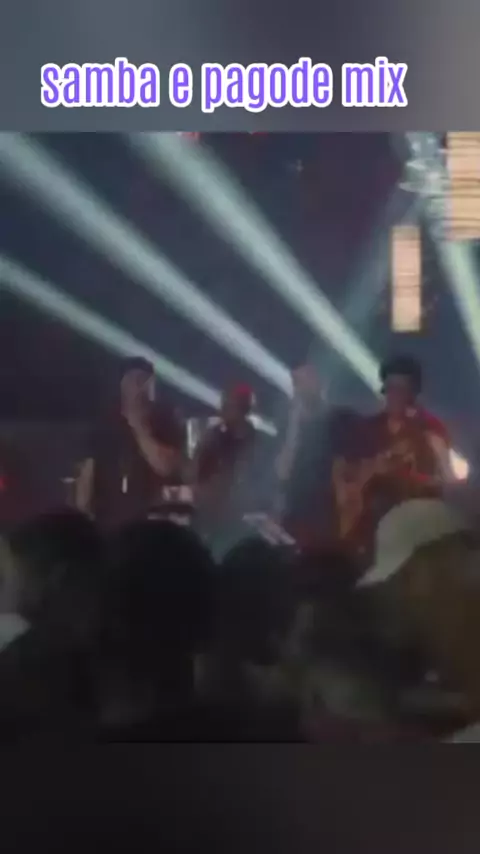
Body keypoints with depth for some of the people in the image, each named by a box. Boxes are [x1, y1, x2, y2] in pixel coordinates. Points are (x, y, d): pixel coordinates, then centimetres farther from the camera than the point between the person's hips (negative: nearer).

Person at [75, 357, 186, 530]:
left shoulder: (165, 421, 4)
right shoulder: (105, 425, 12)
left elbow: (166, 466, -8)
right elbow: (87, 472, 10)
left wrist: (139, 428, -9)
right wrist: (81, 519, 0)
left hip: (151, 522, -2)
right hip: (107, 523, 2)